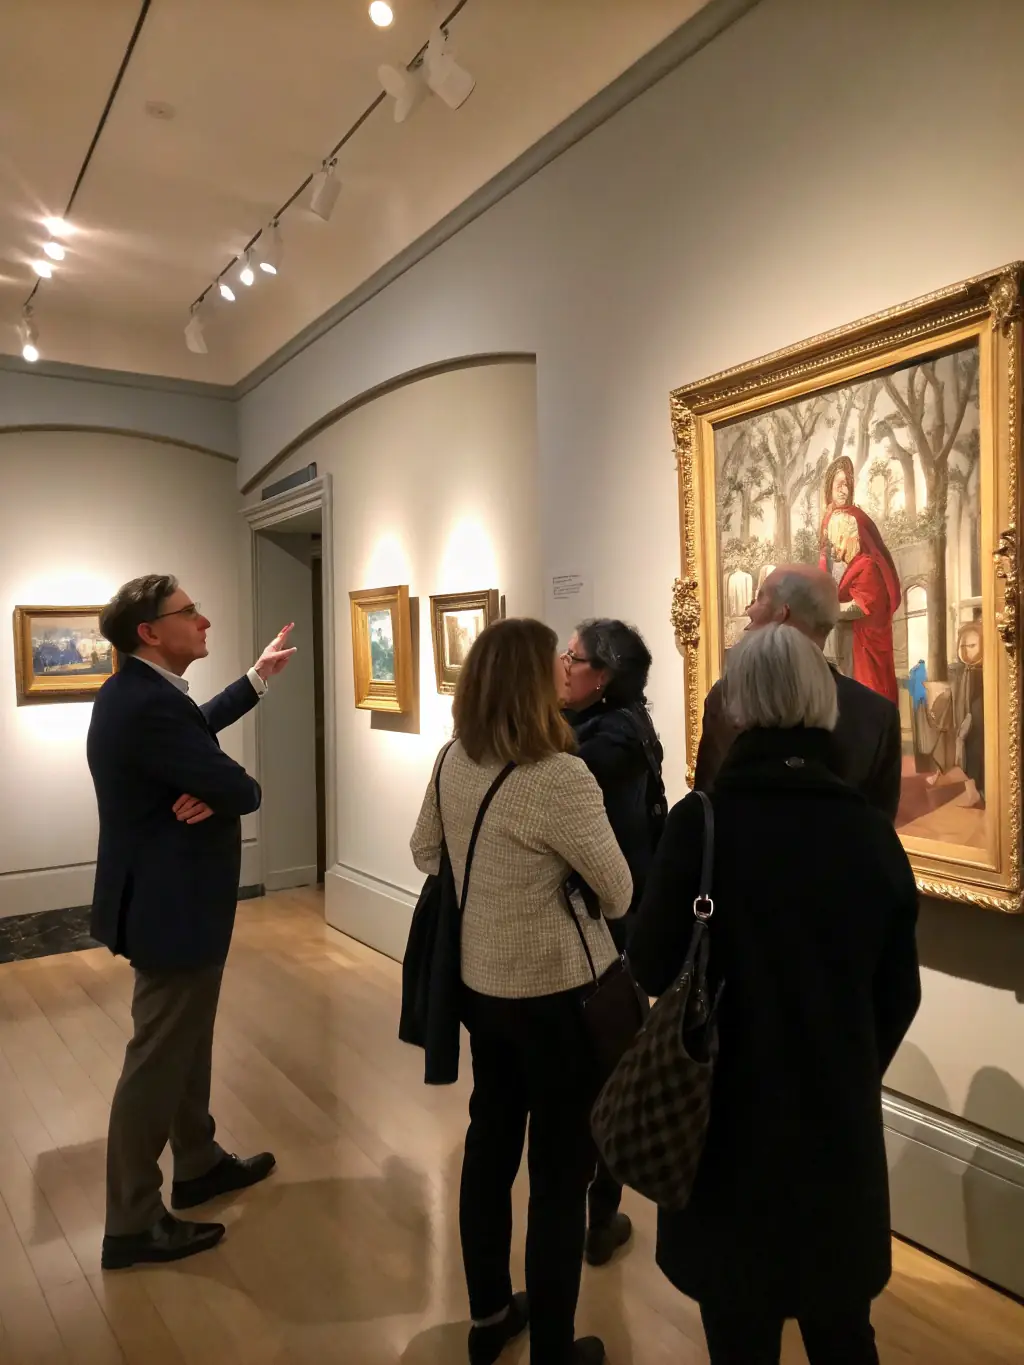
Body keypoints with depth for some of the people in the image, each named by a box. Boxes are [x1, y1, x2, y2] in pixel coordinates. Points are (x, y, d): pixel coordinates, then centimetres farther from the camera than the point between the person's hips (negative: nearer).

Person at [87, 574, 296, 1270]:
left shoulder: (136, 691, 5)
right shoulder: (149, 703, -28)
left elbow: (196, 727, 24)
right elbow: (241, 789, -28)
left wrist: (259, 678, 26)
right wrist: (219, 792, -6)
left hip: (166, 894, 11)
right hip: (171, 905, -11)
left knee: (186, 1043, 23)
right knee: (157, 1061, 4)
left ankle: (199, 1164, 42)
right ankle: (132, 1224, 21)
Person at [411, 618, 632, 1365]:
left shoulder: (452, 761, -3)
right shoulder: (559, 776, -25)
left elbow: (426, 852, 12)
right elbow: (619, 894, -14)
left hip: (481, 983, 7)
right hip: (558, 993, -7)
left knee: (490, 1143, 21)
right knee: (560, 1169, 10)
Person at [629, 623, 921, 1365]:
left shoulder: (703, 819, -19)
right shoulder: (870, 829, -9)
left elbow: (654, 967, -12)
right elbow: (900, 991, 1)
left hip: (731, 1107, -2)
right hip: (840, 1112, 3)